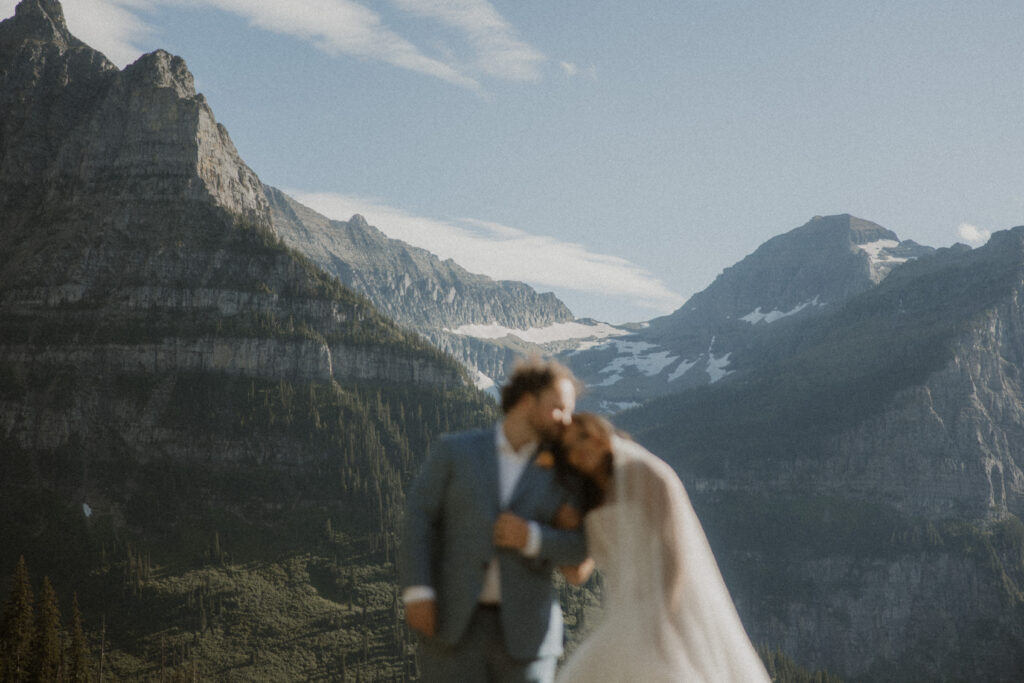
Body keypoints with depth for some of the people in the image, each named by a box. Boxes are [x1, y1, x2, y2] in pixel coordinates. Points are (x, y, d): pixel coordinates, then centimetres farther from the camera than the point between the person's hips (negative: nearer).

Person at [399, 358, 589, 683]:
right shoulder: (454, 451, 2)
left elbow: (578, 547, 1)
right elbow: (418, 521, -3)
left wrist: (531, 538, -17)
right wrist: (416, 593, -16)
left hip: (523, 629, 2)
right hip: (454, 623, -1)